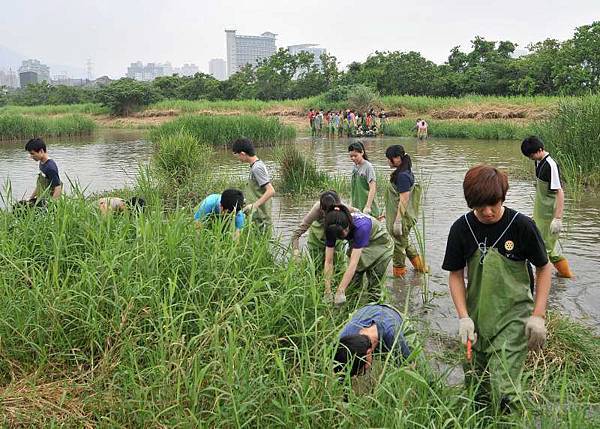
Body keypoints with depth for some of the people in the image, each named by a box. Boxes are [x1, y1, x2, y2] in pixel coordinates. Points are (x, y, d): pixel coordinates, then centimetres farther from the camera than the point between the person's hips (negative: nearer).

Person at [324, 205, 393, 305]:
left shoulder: (361, 227, -42)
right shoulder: (333, 229, -27)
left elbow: (353, 263, -43)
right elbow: (328, 262, -23)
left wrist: (340, 292, -44)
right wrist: (327, 292, -27)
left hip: (379, 246, -4)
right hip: (357, 246, 5)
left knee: (374, 286, -5)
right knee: (354, 284, -2)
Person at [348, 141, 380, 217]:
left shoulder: (368, 167, -12)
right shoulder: (354, 167, 9)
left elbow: (373, 189, -16)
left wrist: (368, 206, -22)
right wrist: (353, 205, 14)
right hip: (356, 207, 7)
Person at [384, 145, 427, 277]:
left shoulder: (402, 175, -21)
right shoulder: (403, 172, 10)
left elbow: (404, 199, -24)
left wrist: (397, 220, -23)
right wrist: (386, 213, 24)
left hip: (401, 218, -10)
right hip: (398, 215, 10)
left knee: (399, 244, 4)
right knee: (404, 243, 23)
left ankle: (399, 273, 19)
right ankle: (420, 266, 36)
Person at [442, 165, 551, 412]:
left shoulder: (521, 225, -13)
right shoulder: (461, 228, -6)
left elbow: (544, 269, -1)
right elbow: (456, 275, 2)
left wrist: (538, 316, -6)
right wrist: (464, 317, -7)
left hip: (514, 317, -3)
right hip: (478, 317, 4)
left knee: (503, 391, -12)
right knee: (475, 387, 14)